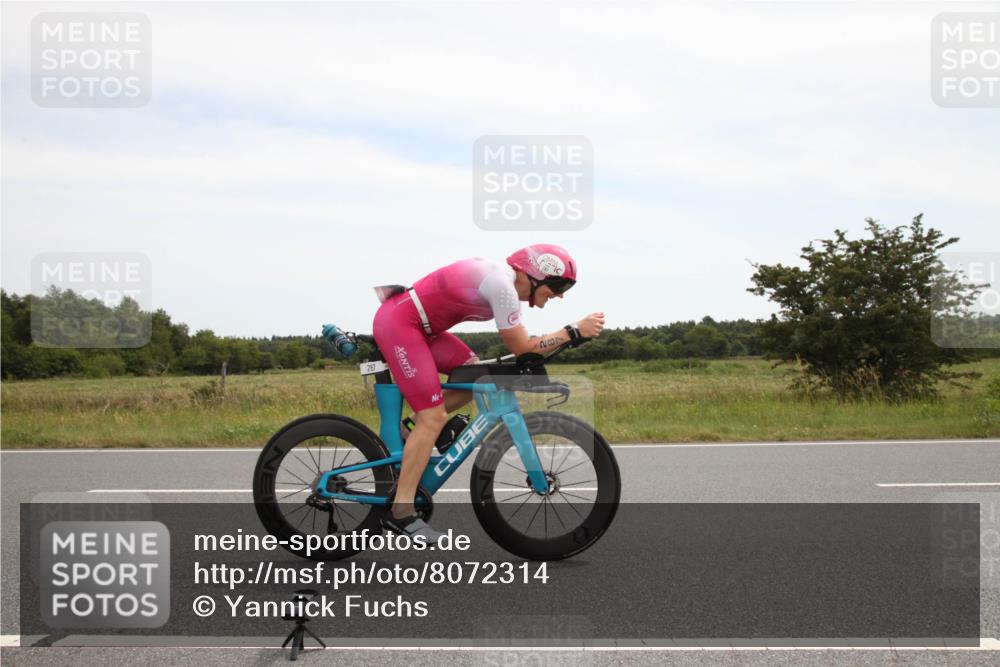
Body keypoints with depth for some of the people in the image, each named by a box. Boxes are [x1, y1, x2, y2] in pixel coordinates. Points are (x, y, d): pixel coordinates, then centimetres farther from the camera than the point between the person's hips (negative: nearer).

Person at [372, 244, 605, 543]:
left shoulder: (500, 275, 10)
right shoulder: (503, 285, -19)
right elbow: (522, 347, -14)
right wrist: (574, 330, -10)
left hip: (415, 323, 10)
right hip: (397, 325, -10)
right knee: (434, 418, -11)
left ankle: (413, 433, 16)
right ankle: (400, 512, -6)